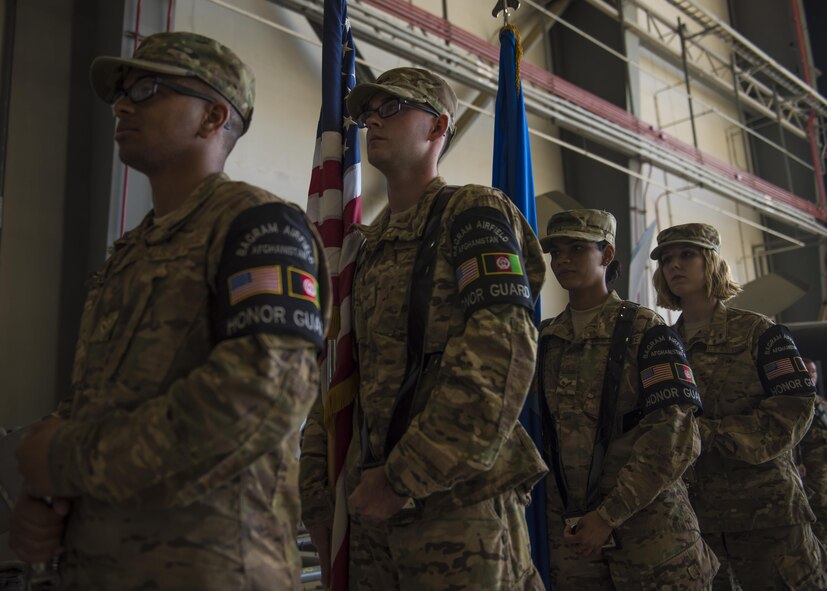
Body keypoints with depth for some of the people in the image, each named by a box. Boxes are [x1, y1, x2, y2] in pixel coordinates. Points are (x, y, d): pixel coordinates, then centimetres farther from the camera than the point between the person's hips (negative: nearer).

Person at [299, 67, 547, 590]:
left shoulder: (473, 212, -3)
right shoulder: (365, 245, 19)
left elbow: (503, 354, -17)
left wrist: (405, 476, -18)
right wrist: (318, 493, 10)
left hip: (459, 502, -7)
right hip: (373, 509, 7)